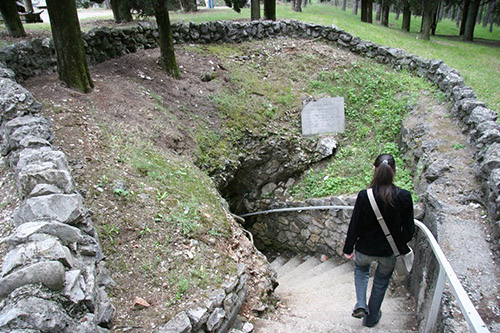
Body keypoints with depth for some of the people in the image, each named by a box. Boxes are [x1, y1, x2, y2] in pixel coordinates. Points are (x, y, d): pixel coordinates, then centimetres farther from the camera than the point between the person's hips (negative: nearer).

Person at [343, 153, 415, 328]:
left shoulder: (364, 196, -21)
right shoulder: (404, 197, -18)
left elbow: (354, 226, -11)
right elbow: (409, 229, -8)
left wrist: (348, 249, 3)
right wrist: (401, 245, 13)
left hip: (365, 249, -1)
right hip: (390, 252, 1)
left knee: (361, 269, 32)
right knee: (381, 283, 25)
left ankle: (361, 305, 14)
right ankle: (371, 318, 42)